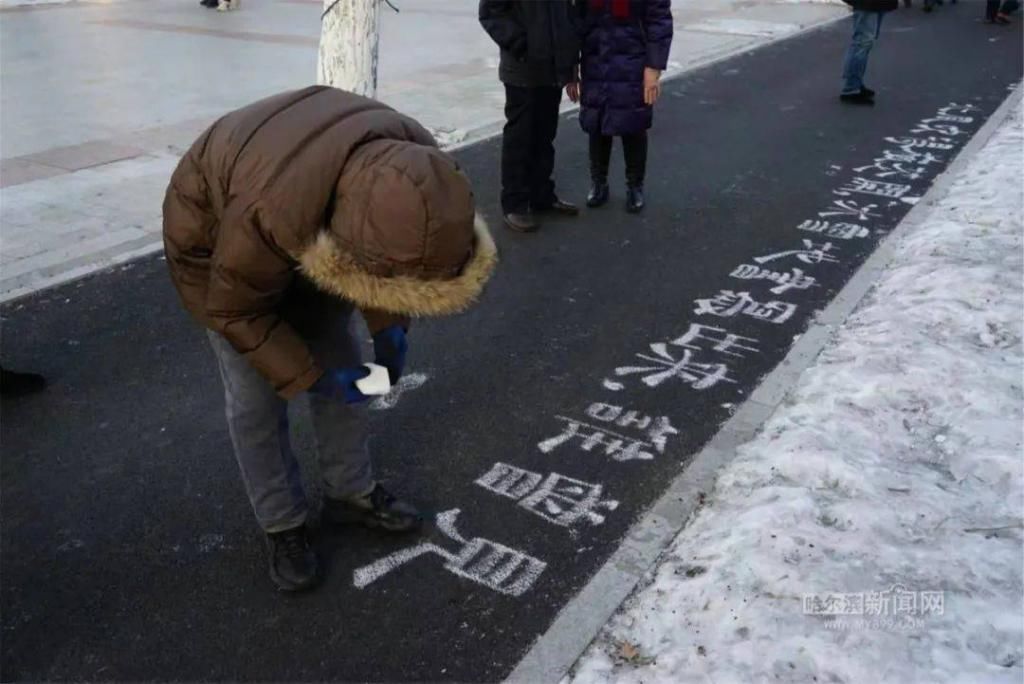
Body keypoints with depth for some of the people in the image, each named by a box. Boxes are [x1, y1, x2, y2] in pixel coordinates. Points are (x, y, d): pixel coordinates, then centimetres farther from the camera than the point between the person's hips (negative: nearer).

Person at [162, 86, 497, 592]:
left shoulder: (415, 165, -29)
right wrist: (310, 376, -24)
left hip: (314, 227, 5)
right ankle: (282, 525, 17)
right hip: (215, 234, -5)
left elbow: (393, 253, -5)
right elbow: (236, 312, -26)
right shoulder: (268, 214, -45)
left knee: (341, 362, 8)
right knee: (255, 399, -3)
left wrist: (387, 323, -14)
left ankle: (352, 493, 27)